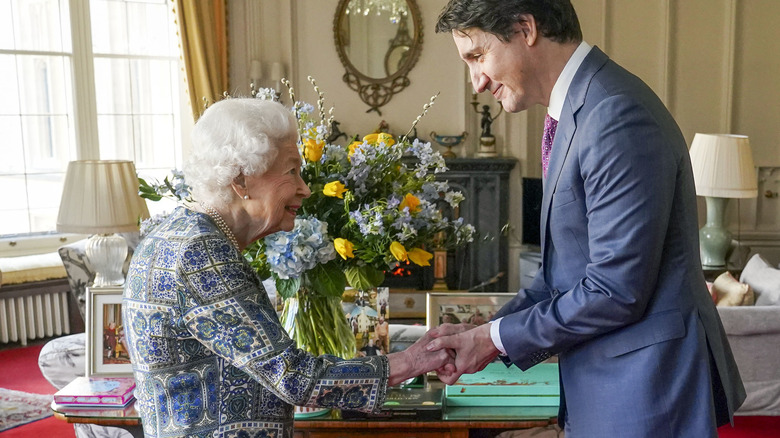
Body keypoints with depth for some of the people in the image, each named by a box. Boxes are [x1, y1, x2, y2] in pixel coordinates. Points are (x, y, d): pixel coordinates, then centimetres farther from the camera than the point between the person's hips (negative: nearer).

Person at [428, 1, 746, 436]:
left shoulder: (618, 115, -22)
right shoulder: (578, 111, 8)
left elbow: (616, 291, -23)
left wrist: (496, 339, -12)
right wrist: (487, 332, 3)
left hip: (646, 388, -8)